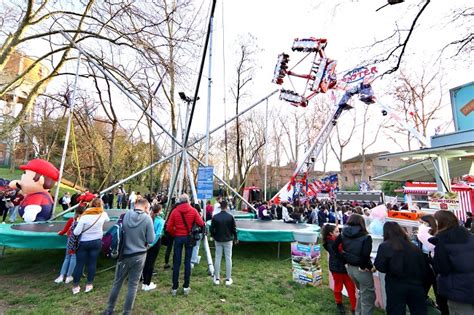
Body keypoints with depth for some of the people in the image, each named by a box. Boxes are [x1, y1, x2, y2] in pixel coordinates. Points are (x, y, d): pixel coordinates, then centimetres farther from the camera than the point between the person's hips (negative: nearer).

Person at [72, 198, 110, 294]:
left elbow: (76, 232, -16)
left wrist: (77, 224, 3)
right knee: (92, 263, 12)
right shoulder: (103, 214, -9)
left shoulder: (84, 216, -17)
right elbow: (107, 220, 16)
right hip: (97, 242, 2)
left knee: (79, 264, 11)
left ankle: (75, 286, 23)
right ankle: (89, 285, 21)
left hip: (83, 242, -1)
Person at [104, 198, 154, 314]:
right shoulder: (147, 218, -16)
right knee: (133, 284, 12)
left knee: (117, 282, 20)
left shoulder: (125, 215, -8)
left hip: (124, 254, 3)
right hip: (139, 256, -2)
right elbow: (151, 240, -12)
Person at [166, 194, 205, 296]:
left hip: (178, 237, 1)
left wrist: (174, 234, 10)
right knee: (187, 261, 10)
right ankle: (186, 287, 15)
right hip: (189, 237, 0)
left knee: (176, 262, 9)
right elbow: (201, 224, -8)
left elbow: (169, 228, -6)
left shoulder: (175, 211, -5)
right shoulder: (193, 210, -6)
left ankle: (175, 287, 17)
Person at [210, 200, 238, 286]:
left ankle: (217, 278, 19)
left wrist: (214, 236, 16)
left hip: (218, 240, 1)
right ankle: (228, 279, 14)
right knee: (228, 258, 8)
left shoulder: (215, 217, -8)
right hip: (228, 240, -1)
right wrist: (235, 238, 10)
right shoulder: (230, 216, -11)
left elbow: (211, 229, -3)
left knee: (217, 258, 10)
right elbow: (234, 229, -6)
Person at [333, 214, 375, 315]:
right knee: (368, 296, 14)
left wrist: (344, 259, 3)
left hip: (350, 268, 6)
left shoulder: (343, 234, -2)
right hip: (361, 269, -6)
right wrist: (365, 266, -10)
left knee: (361, 292, 30)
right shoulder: (365, 237, -16)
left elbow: (334, 247, -5)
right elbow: (365, 255, -27)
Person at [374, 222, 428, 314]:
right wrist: (420, 281, 19)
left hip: (396, 286, -4)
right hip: (416, 285, 4)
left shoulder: (385, 246, -7)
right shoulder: (414, 247, 7)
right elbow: (425, 268, 8)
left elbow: (380, 266, -11)